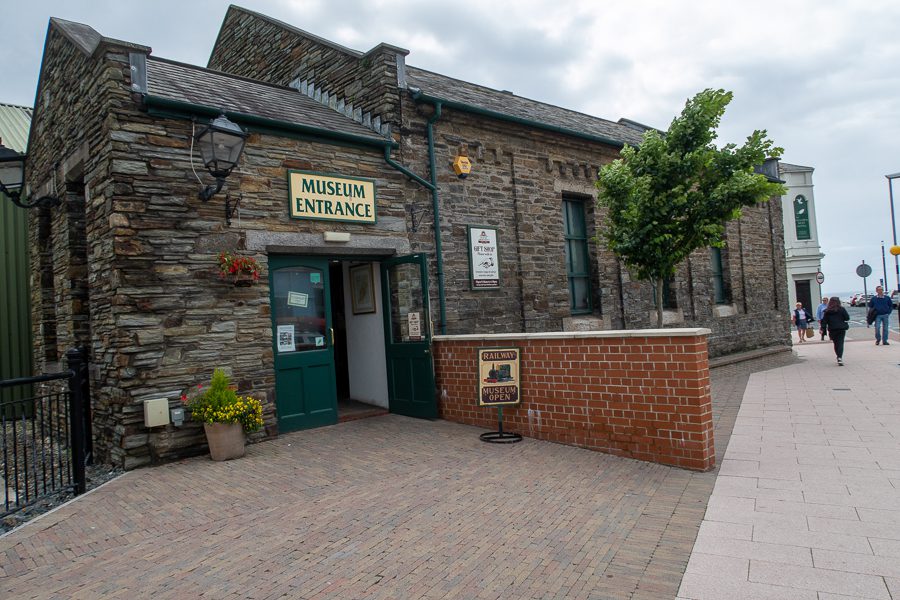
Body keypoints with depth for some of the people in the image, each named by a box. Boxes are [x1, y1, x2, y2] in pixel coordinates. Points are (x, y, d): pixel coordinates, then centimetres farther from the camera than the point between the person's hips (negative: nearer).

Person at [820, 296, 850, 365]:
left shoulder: (827, 311, 0)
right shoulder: (842, 309, -4)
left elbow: (824, 321, -2)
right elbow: (847, 318, -2)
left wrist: (823, 329, 0)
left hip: (832, 330, 2)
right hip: (841, 329, -2)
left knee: (836, 344, 15)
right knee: (840, 343, -4)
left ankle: (839, 357, 21)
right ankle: (840, 357, -19)